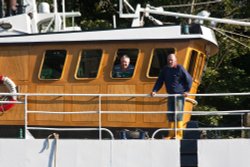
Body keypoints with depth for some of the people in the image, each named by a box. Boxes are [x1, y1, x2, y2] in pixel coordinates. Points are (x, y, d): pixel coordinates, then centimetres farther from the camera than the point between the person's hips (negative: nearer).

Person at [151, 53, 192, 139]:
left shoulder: (180, 69, -7)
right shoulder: (165, 69, 8)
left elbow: (189, 80, -4)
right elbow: (160, 81, 10)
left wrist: (187, 91, -7)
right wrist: (154, 91, -1)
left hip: (180, 95, -6)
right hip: (170, 95, 6)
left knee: (178, 114, -10)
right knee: (170, 115, 6)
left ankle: (179, 134, -7)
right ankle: (171, 134, 12)